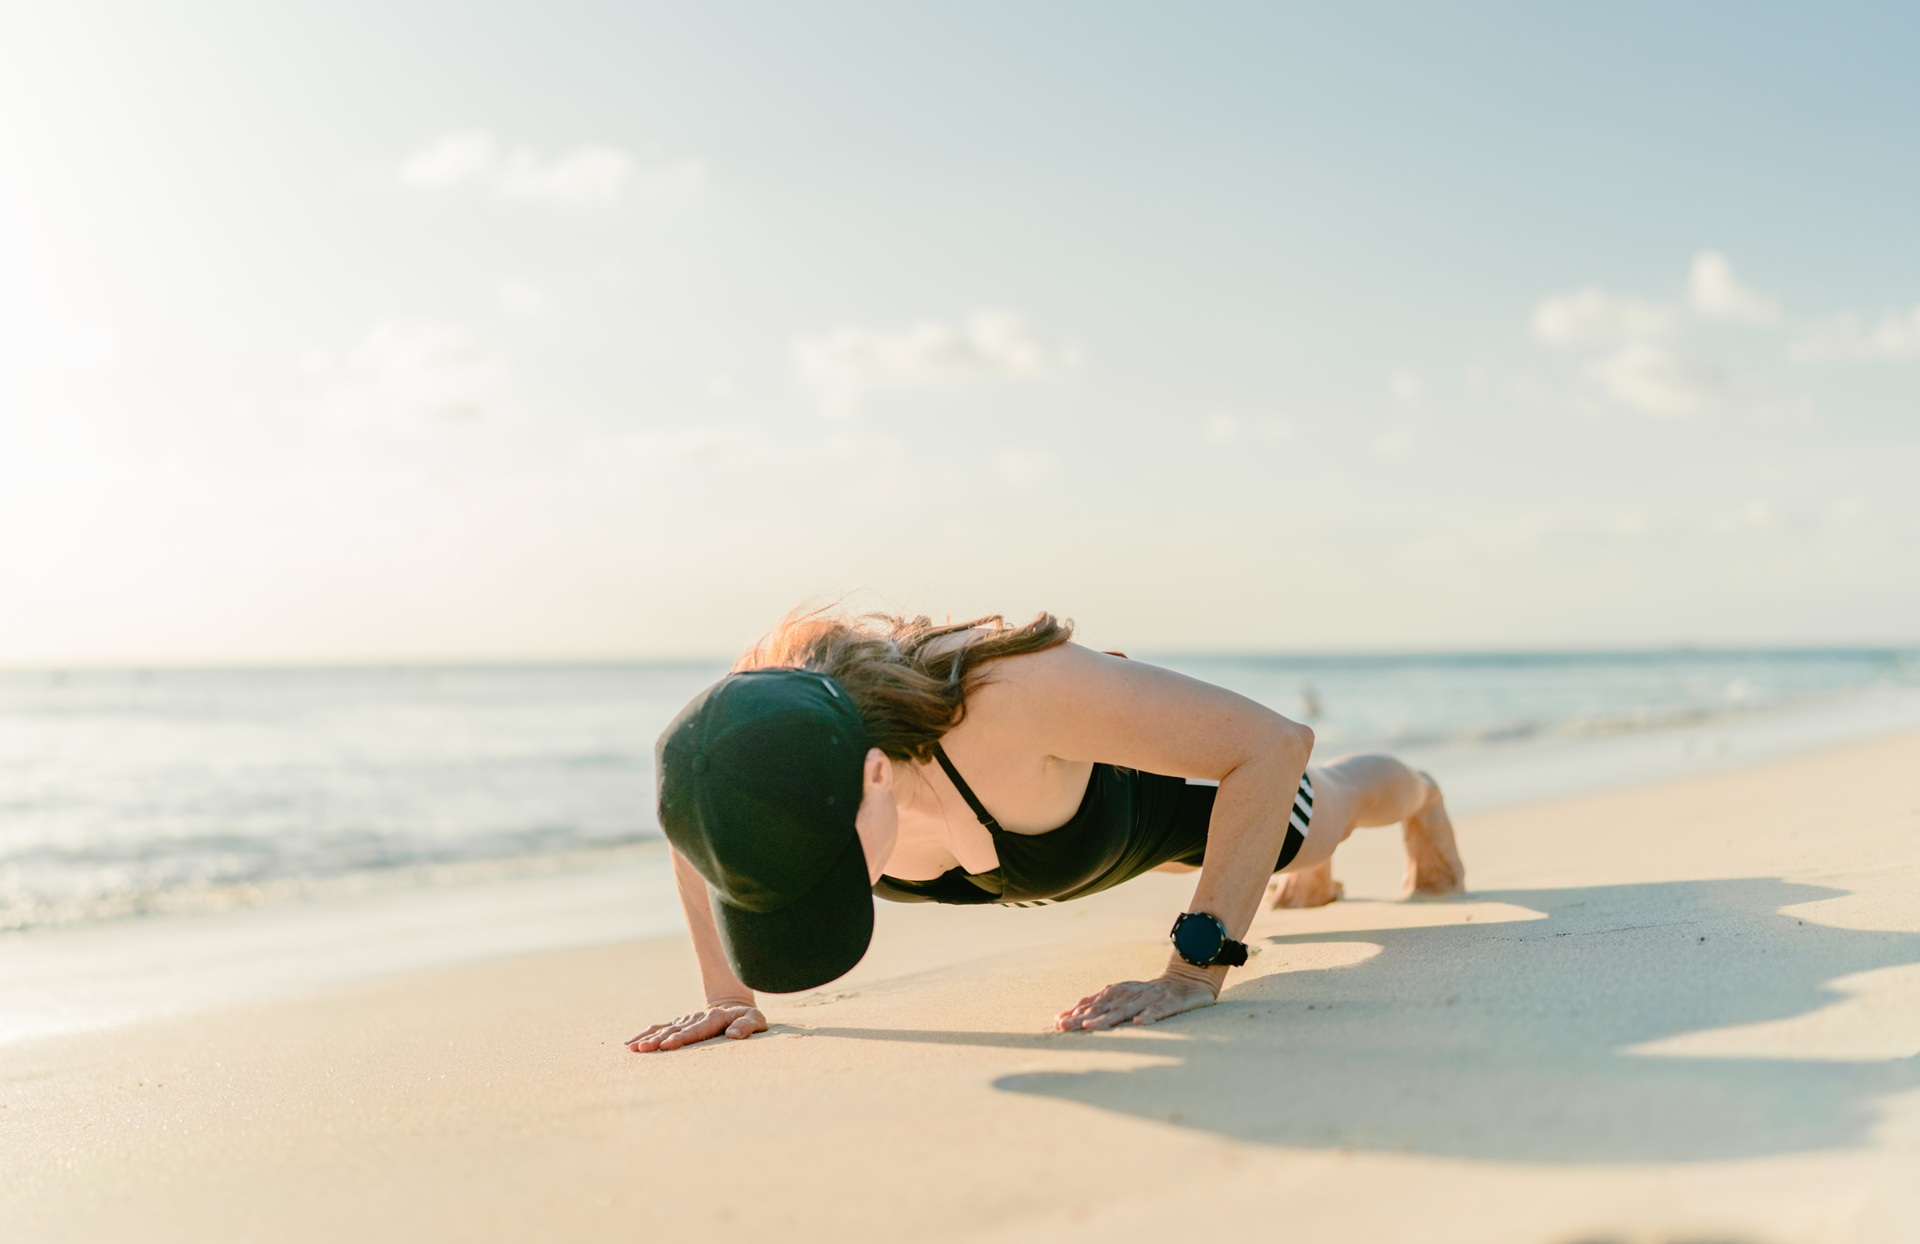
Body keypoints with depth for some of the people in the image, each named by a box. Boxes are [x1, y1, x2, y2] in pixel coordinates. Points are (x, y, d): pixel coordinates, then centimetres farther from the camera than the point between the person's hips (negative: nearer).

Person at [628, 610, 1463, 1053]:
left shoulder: (1010, 687, -54)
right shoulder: (771, 714, -40)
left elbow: (1275, 744, -45)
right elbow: (693, 802, -14)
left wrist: (1197, 969, -46)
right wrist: (727, 995, -21)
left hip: (1158, 765, -4)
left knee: (1317, 817, 34)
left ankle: (1418, 799, 71)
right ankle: (1313, 875, 76)